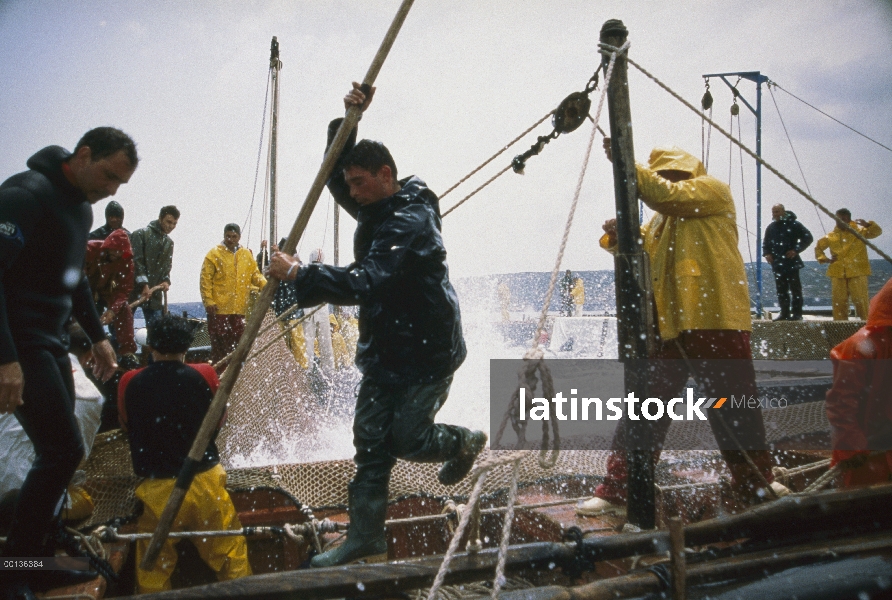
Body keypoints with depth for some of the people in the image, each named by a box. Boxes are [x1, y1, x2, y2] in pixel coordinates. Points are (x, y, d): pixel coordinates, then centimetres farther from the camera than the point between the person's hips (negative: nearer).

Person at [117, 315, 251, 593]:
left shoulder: (130, 383, -7)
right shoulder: (204, 375, -8)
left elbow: (127, 427, 9)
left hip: (157, 489, 1)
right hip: (206, 483, 0)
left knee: (154, 566, 14)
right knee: (231, 554, 12)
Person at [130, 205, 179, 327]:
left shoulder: (169, 242, 16)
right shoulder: (141, 234, -5)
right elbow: (136, 261, -11)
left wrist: (166, 281, 0)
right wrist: (144, 284, -18)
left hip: (155, 294, 6)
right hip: (135, 289, -6)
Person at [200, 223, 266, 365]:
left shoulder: (246, 255, 12)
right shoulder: (214, 254, -3)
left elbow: (255, 274, 13)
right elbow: (205, 280, -6)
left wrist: (265, 285, -7)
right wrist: (208, 301, -13)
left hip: (239, 309, 5)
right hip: (219, 309, -5)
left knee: (237, 343, 11)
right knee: (219, 344, -3)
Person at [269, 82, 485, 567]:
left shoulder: (411, 221, -24)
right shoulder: (377, 208, 6)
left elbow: (366, 282, -35)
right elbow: (335, 173, 17)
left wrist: (299, 275, -36)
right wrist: (346, 122, 1)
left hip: (427, 353, -9)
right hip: (383, 351, 9)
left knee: (406, 439, -1)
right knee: (370, 445, 6)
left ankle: (465, 442, 30)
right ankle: (365, 540, 14)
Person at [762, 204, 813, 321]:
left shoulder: (793, 224, -5)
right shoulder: (771, 227, 13)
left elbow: (808, 237, -4)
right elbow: (766, 242, 26)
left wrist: (796, 250, -11)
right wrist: (766, 253, 7)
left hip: (791, 262, -6)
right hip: (777, 263, 6)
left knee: (795, 288, -5)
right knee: (781, 289, 7)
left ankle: (797, 313, -3)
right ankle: (784, 313, 11)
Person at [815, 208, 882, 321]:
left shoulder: (859, 231, 4)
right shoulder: (831, 236, 12)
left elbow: (877, 232, -6)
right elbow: (818, 247, 25)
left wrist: (868, 225, -25)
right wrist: (824, 259, 10)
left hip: (857, 272, -3)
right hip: (837, 273, 3)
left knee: (860, 300, -6)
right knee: (839, 302, 5)